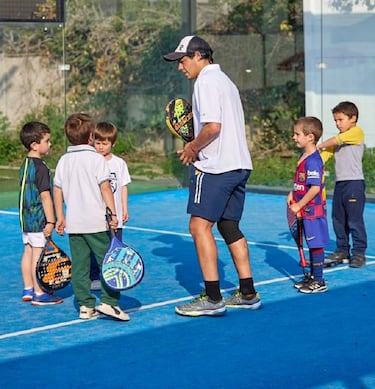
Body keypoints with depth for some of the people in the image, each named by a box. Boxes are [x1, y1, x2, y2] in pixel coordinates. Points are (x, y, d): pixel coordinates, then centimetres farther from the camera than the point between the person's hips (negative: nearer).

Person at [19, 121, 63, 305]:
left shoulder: (25, 164, 10)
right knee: (38, 254, -3)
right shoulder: (41, 168, -18)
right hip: (39, 219, -9)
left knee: (28, 252, 14)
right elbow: (45, 196, -21)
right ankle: (39, 294, 2)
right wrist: (50, 221, -19)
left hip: (26, 218, 9)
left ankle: (28, 289, 22)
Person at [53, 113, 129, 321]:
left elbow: (57, 191, 10)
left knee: (79, 265, 8)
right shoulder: (97, 159, -7)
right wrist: (113, 213, -10)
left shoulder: (63, 161, 9)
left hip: (73, 223, 5)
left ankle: (85, 306, 9)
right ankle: (108, 302, -3)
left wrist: (60, 217, 17)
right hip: (96, 222, -5)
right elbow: (105, 188, -12)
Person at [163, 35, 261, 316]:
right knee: (229, 226, 14)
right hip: (239, 164, 10)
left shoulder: (206, 81, -10)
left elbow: (213, 126, -21)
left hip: (215, 167, -10)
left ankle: (213, 298, -11)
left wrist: (193, 148, -7)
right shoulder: (224, 80, 20)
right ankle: (248, 294, 16)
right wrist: (196, 144, 17)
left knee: (200, 226, -8)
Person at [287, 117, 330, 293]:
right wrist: (292, 194, 7)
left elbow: (315, 188, -24)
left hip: (313, 210, -10)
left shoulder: (313, 161, -21)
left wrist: (298, 205, -18)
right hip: (306, 211, 10)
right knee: (312, 244, 18)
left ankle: (319, 282, 5)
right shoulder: (304, 157, 10)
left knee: (316, 245, -2)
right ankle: (312, 276, 29)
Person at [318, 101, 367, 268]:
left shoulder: (357, 132, -5)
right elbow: (324, 156, 10)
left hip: (354, 182, -8)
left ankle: (359, 253, 3)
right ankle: (342, 251, 21)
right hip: (339, 183, 8)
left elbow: (335, 141, -14)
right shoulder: (338, 139, 17)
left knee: (355, 220, -4)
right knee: (338, 220, 11)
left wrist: (319, 146, -1)